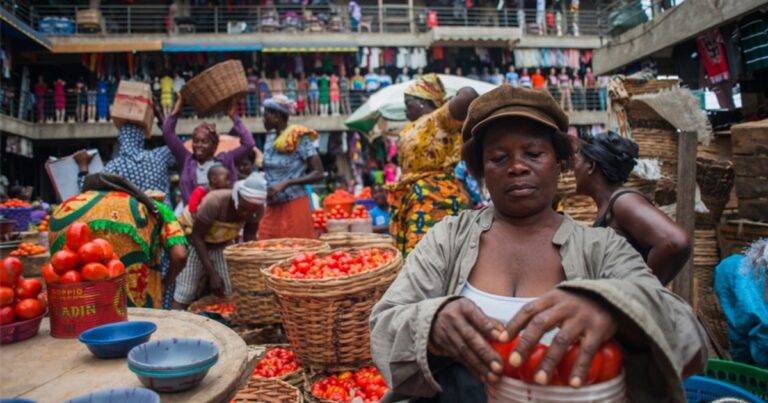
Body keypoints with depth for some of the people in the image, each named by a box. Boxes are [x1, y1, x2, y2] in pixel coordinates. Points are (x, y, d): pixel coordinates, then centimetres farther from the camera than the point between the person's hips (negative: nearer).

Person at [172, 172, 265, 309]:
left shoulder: (257, 209, -21)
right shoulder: (214, 202, -36)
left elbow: (250, 238, -7)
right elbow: (197, 237, -25)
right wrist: (212, 274, -28)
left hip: (223, 245, 4)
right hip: (195, 244, -4)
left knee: (230, 294, -4)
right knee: (184, 296, -10)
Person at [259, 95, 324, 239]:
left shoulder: (300, 139, -10)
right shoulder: (270, 138, 10)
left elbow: (318, 174, -14)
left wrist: (285, 184, -19)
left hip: (294, 206, -6)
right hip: (272, 208, 6)